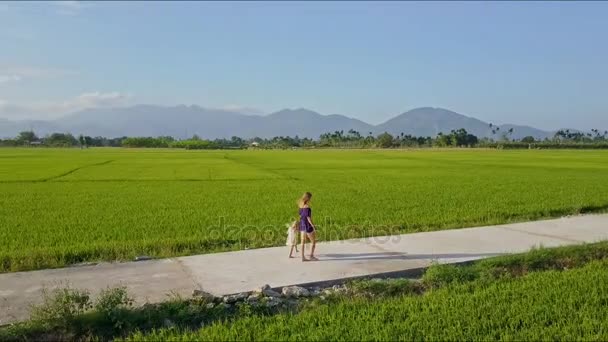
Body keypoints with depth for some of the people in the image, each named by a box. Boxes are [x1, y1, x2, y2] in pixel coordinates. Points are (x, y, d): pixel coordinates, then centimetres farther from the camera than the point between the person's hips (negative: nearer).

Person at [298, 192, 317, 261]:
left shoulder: (301, 206, 6)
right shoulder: (307, 206, -18)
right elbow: (308, 217, -19)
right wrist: (313, 226, -13)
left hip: (302, 225, 8)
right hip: (307, 225, -8)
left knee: (303, 242, 9)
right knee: (313, 241, 6)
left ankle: (303, 257, 11)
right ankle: (311, 256, 8)